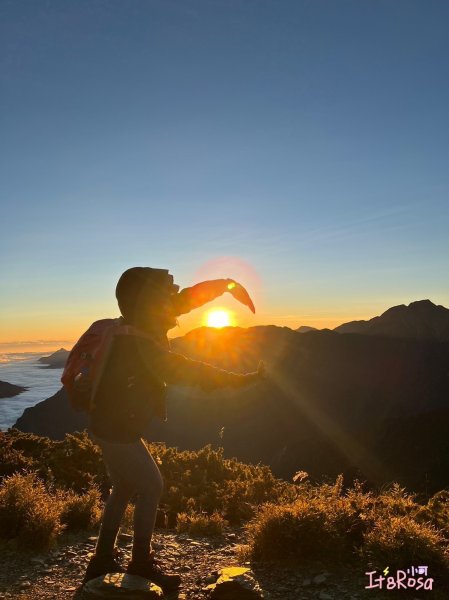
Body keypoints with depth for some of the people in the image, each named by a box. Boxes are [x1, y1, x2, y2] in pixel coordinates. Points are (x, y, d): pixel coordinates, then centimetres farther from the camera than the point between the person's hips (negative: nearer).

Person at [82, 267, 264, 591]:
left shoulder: (139, 325, -3)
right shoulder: (141, 346, -30)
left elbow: (185, 299, 1)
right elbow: (189, 372, -30)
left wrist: (225, 283, -4)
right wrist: (245, 379, -24)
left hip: (110, 424, 9)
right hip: (117, 430, -9)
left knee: (124, 487, 20)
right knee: (150, 487, 3)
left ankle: (102, 560, 32)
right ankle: (142, 564, 19)